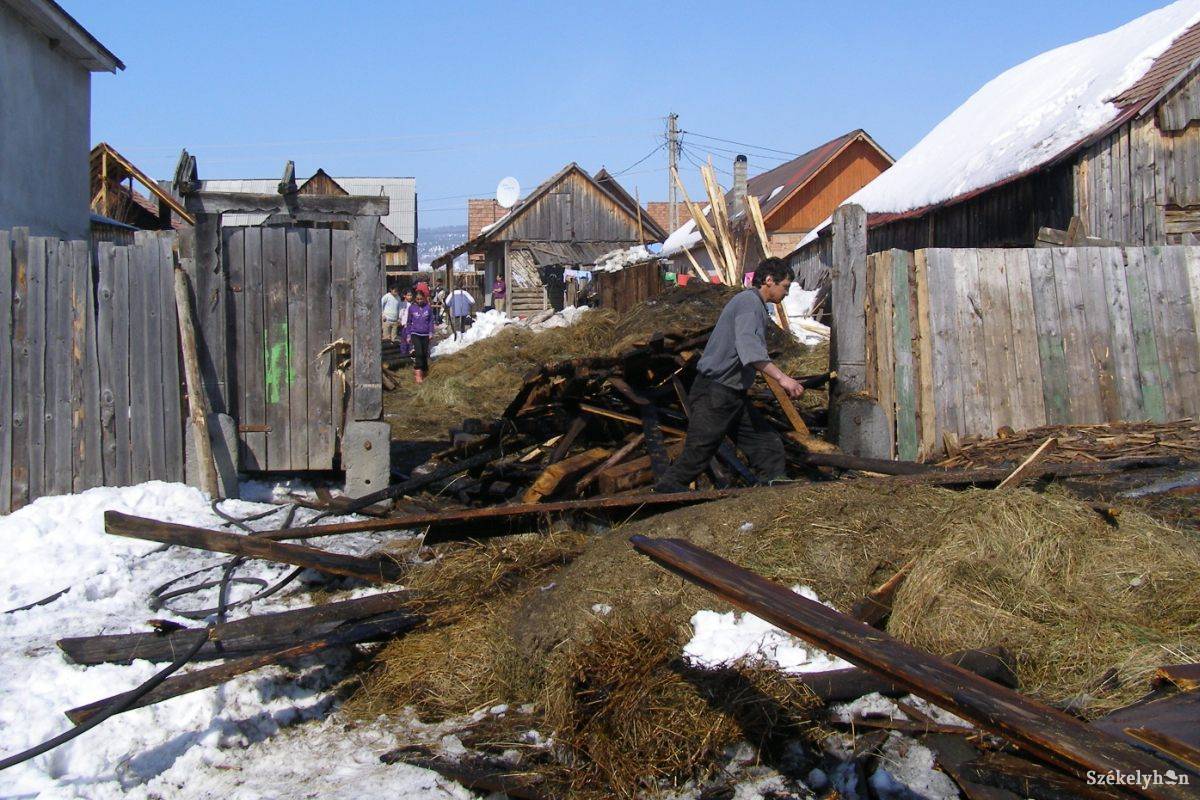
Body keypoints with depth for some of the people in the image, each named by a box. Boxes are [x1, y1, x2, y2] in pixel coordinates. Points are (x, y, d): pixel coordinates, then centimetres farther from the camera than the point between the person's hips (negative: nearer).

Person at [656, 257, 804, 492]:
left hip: (734, 396, 10)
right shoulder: (749, 302, -15)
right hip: (714, 394, -10)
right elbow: (748, 349, -32)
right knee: (695, 457, -5)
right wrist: (781, 377, -40)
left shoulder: (755, 305, 19)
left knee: (769, 446, 4)